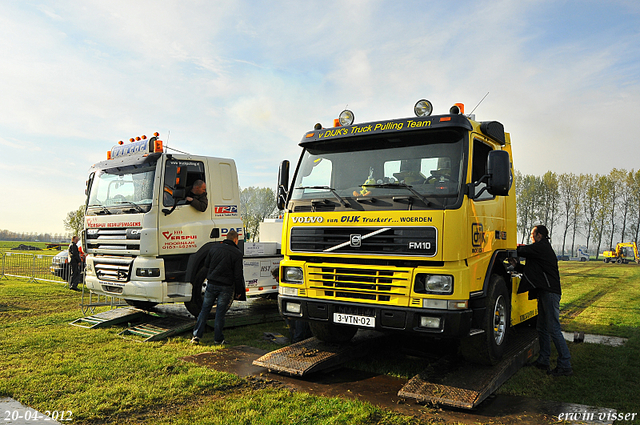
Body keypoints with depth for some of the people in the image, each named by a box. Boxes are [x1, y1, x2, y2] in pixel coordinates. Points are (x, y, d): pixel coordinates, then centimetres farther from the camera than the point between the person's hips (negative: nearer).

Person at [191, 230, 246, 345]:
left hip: (211, 284, 3)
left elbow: (206, 264, 14)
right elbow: (238, 275, -7)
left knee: (204, 310, 12)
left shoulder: (214, 248, 4)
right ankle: (218, 340, 12)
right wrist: (239, 291, 2)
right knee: (220, 313, 4)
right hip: (225, 287, -3)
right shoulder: (237, 253, -7)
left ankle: (196, 336, 11)